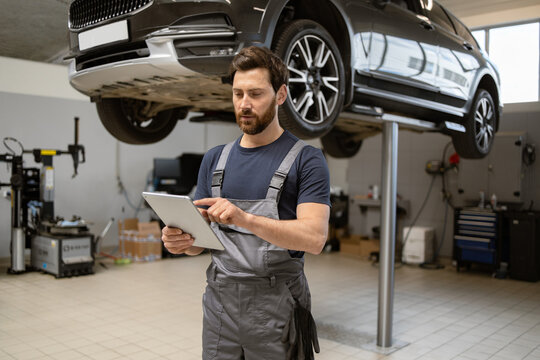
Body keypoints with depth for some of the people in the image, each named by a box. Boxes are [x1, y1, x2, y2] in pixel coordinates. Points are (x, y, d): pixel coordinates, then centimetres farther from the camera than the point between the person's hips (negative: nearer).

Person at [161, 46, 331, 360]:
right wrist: (182, 241, -11)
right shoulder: (215, 160, 9)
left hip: (276, 308, -4)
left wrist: (245, 218, -32)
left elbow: (315, 237, -19)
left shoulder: (306, 160, -7)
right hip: (219, 301, 4)